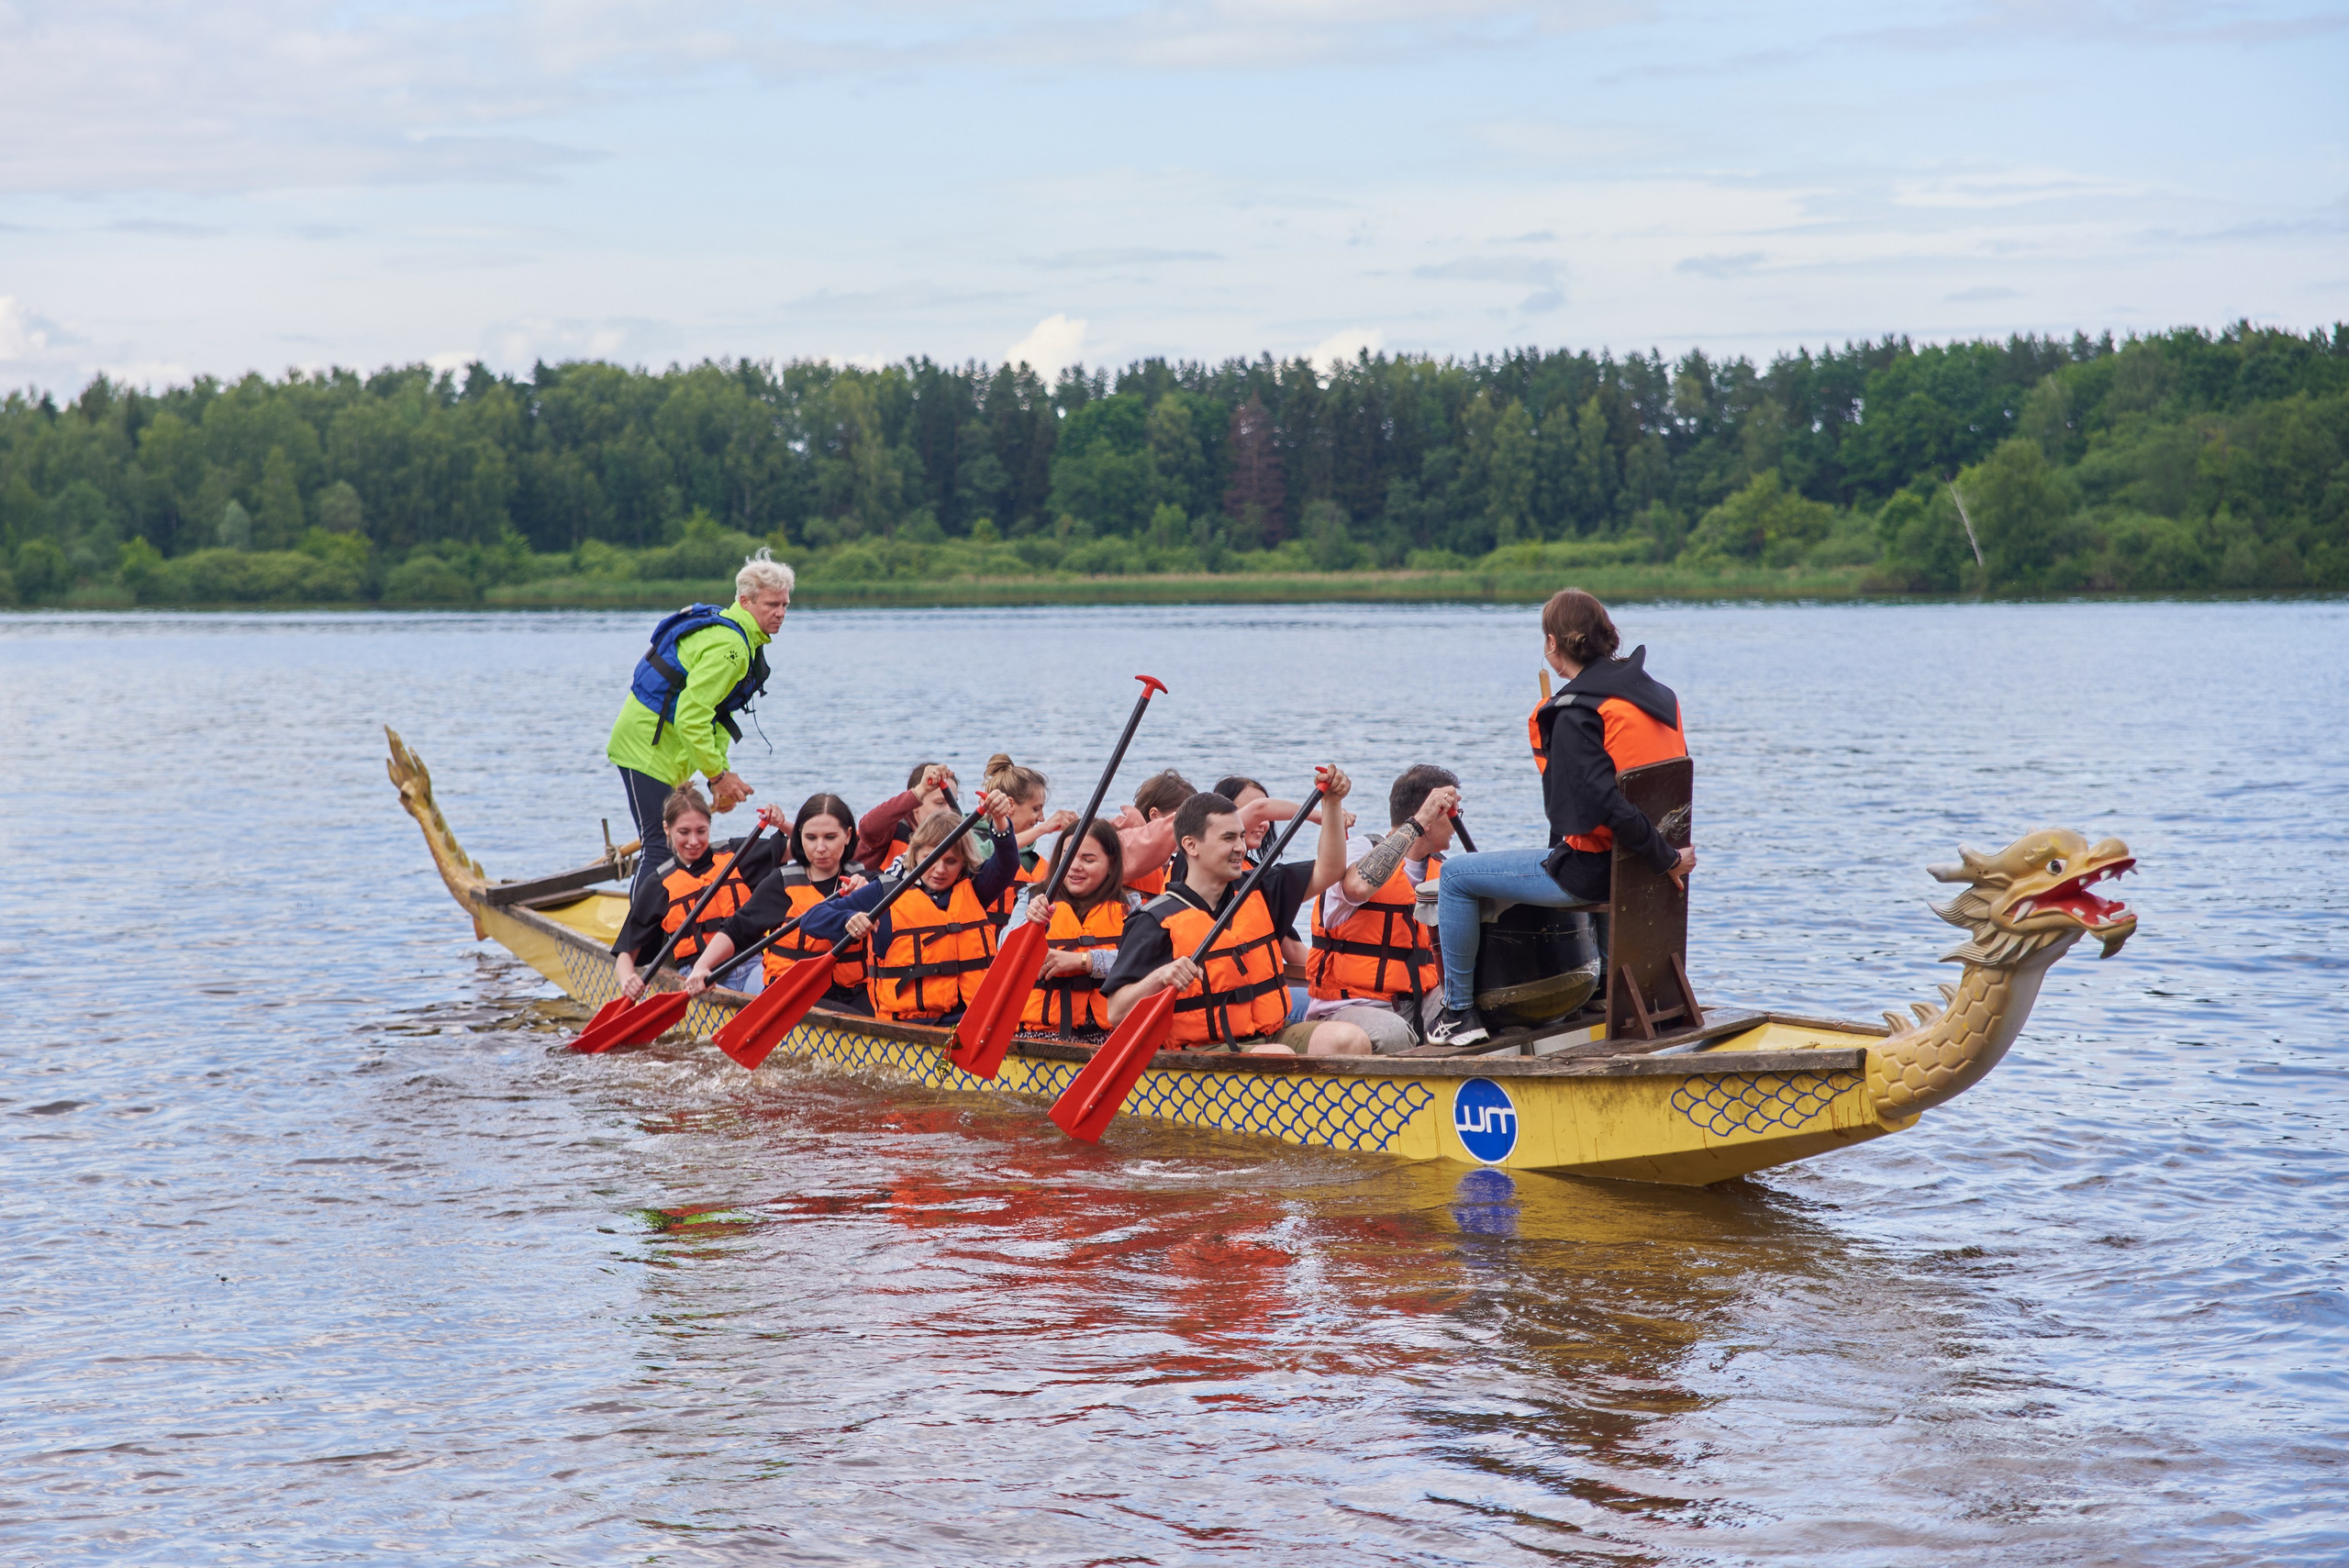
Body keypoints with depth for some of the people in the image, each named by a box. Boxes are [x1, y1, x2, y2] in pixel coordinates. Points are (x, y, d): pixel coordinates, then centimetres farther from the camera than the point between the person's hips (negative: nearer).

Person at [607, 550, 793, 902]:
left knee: (668, 844, 13)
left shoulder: (740, 639, 12)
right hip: (648, 748, -11)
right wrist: (719, 774, -20)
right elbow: (691, 718, -27)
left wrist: (721, 773, 9)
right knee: (659, 847, -13)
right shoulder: (729, 646, -22)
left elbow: (712, 713, 17)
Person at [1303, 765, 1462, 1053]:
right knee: (1392, 1033, -38)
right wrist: (1418, 823, -27)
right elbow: (1360, 886, -32)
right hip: (1349, 1007, -6)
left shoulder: (1440, 871, 17)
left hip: (1417, 1006, 6)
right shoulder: (1360, 850, -6)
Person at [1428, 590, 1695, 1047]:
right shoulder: (1657, 693, 5)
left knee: (1456, 876, 6)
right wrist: (1669, 855, 17)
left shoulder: (1576, 713, -20)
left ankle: (1460, 1010, 11)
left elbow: (1606, 800, -28)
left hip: (1592, 871, -9)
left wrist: (1666, 859, -21)